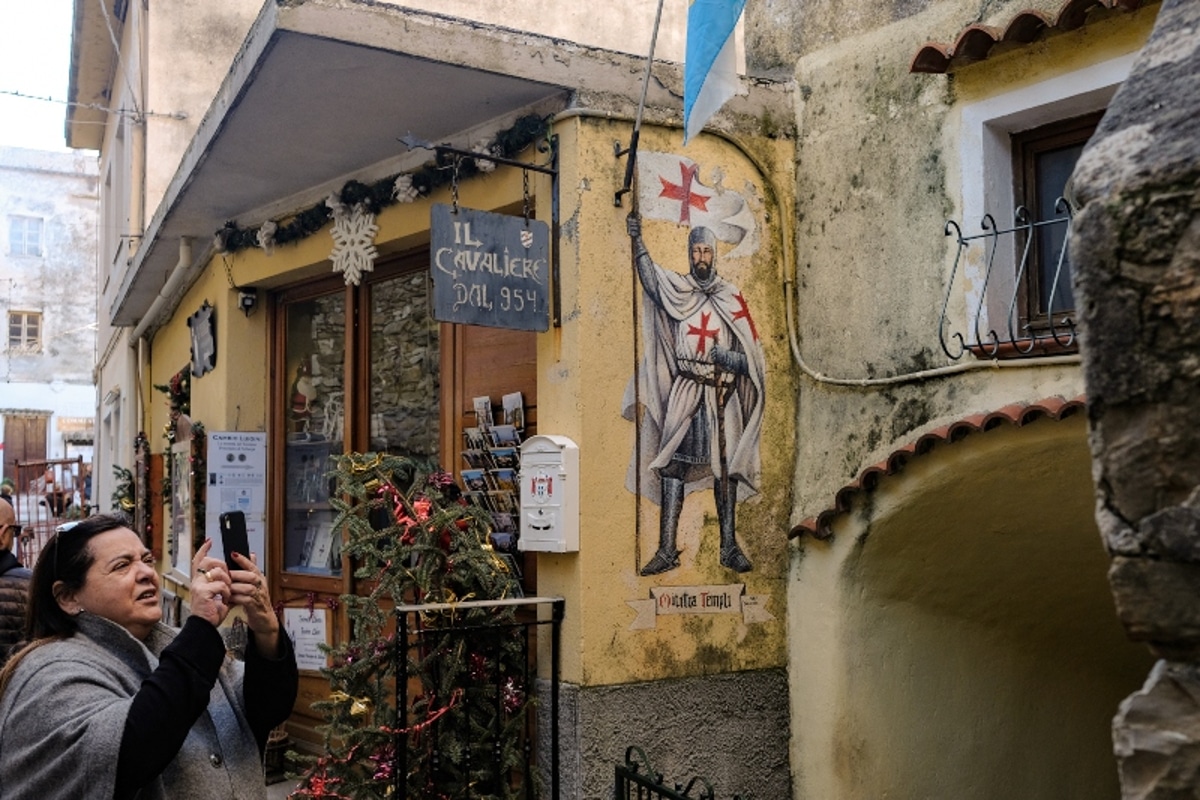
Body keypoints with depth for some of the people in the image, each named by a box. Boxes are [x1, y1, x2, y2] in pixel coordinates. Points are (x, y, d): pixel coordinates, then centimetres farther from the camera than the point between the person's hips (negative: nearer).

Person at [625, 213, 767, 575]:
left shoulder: (732, 298, 8)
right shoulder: (676, 289, 10)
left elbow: (752, 355, 5)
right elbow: (650, 280, -9)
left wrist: (731, 358, -14)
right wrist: (638, 242, -19)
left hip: (721, 394, 1)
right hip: (684, 392, 0)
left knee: (725, 467, 3)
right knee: (672, 465, -5)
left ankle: (729, 547, 10)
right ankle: (666, 549, -3)